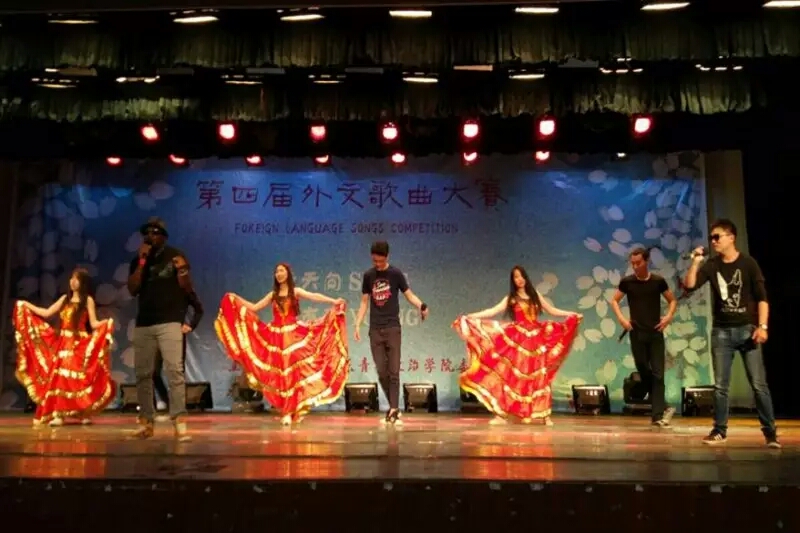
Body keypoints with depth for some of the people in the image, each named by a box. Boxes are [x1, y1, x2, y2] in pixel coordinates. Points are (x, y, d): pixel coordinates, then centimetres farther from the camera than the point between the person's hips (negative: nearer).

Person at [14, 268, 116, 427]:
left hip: (79, 345, -5)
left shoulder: (88, 300, -1)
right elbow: (46, 313, 17)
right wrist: (26, 305, 19)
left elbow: (94, 324, -5)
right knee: (57, 376, -2)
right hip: (62, 343, 5)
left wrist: (106, 323, -24)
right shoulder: (65, 298, 13)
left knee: (78, 377, -7)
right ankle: (58, 414, 0)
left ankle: (85, 413, 2)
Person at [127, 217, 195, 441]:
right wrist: (142, 262, -6)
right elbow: (132, 289, 1)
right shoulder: (138, 260, 14)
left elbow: (188, 289, -1)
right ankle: (146, 422, 12)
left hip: (170, 322, -4)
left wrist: (182, 270, -21)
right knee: (143, 373, 5)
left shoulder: (175, 255, 3)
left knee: (174, 370, -13)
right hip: (143, 324, 4)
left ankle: (180, 422, -16)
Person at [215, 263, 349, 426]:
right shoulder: (273, 295, 14)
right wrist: (236, 299, 15)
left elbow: (314, 296, -11)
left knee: (292, 372, -5)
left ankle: (292, 411, 3)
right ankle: (286, 412, 7)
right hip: (276, 338, 3)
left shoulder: (296, 292, 3)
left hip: (293, 337, -3)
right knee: (279, 374, 1)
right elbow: (253, 308, 17)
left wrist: (334, 301, -25)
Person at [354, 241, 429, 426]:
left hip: (392, 328, -3)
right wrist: (358, 324, 5)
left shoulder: (396, 273, -1)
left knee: (394, 371, -5)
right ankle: (394, 408, 17)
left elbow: (409, 295, -2)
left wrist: (421, 305, -23)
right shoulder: (368, 276, 7)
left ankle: (393, 411, -5)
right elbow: (364, 302, 12)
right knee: (381, 372, 3)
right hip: (375, 329, 3)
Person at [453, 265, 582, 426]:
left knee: (539, 377, 2)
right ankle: (502, 414, -4)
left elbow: (552, 310, 21)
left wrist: (572, 315, 16)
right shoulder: (511, 298, 6)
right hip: (518, 341, -2)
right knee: (513, 375, -6)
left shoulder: (535, 296, 13)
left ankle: (545, 415, 7)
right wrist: (471, 316, -12)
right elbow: (493, 311, -3)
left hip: (537, 341, 2)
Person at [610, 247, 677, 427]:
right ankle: (663, 407, 25)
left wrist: (669, 316, -8)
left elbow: (672, 300, 10)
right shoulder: (627, 282, 0)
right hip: (637, 333, 1)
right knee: (643, 371, 5)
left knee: (657, 374, -5)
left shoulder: (658, 281, -1)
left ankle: (658, 415, -2)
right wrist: (621, 318, -4)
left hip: (655, 332, -1)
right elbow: (614, 301, 11)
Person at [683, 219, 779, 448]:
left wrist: (762, 326, -13)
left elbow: (762, 297, -4)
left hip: (747, 328, -2)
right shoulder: (711, 265, 6)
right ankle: (720, 430, 10)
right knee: (720, 385, 3)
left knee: (759, 384, -3)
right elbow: (690, 285, -6)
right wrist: (696, 261, -12)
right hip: (721, 331, 3)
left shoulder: (748, 263, -2)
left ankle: (770, 431, 7)